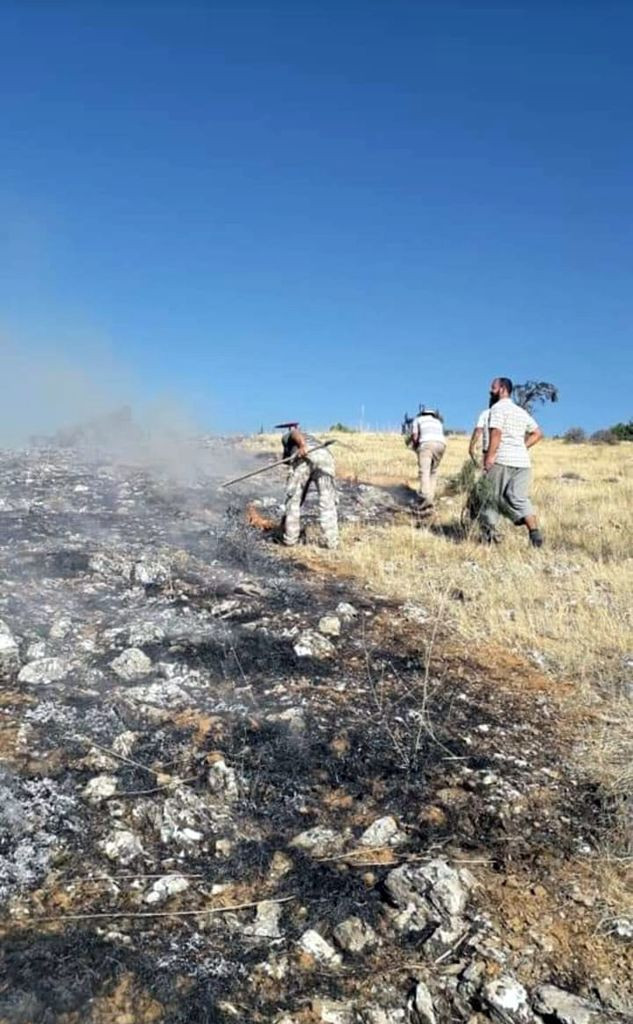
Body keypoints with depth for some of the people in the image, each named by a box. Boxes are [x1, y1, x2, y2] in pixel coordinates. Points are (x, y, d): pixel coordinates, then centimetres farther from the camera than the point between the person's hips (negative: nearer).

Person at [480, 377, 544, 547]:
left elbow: (496, 432, -16)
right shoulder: (521, 411, 22)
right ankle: (535, 531, -14)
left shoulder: (498, 408, -2)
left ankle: (488, 532, 11)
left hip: (502, 460, -6)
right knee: (519, 499, 2)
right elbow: (538, 433, 23)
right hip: (522, 460, 6)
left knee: (493, 497, 5)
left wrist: (489, 457, -17)